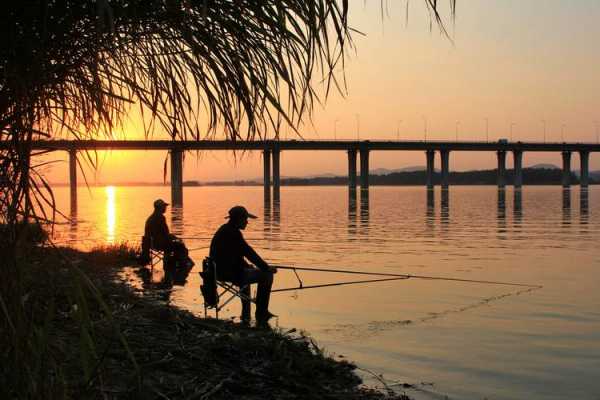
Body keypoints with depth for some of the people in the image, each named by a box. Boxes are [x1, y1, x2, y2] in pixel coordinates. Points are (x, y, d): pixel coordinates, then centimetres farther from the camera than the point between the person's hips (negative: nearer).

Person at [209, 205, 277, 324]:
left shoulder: (224, 230, 12)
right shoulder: (233, 233, -19)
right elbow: (249, 252, -18)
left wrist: (246, 265, 19)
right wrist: (267, 267, -10)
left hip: (219, 272, 11)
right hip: (230, 273, -11)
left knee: (246, 272, 38)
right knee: (266, 275, -3)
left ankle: (246, 316, 39)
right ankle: (261, 314, 7)